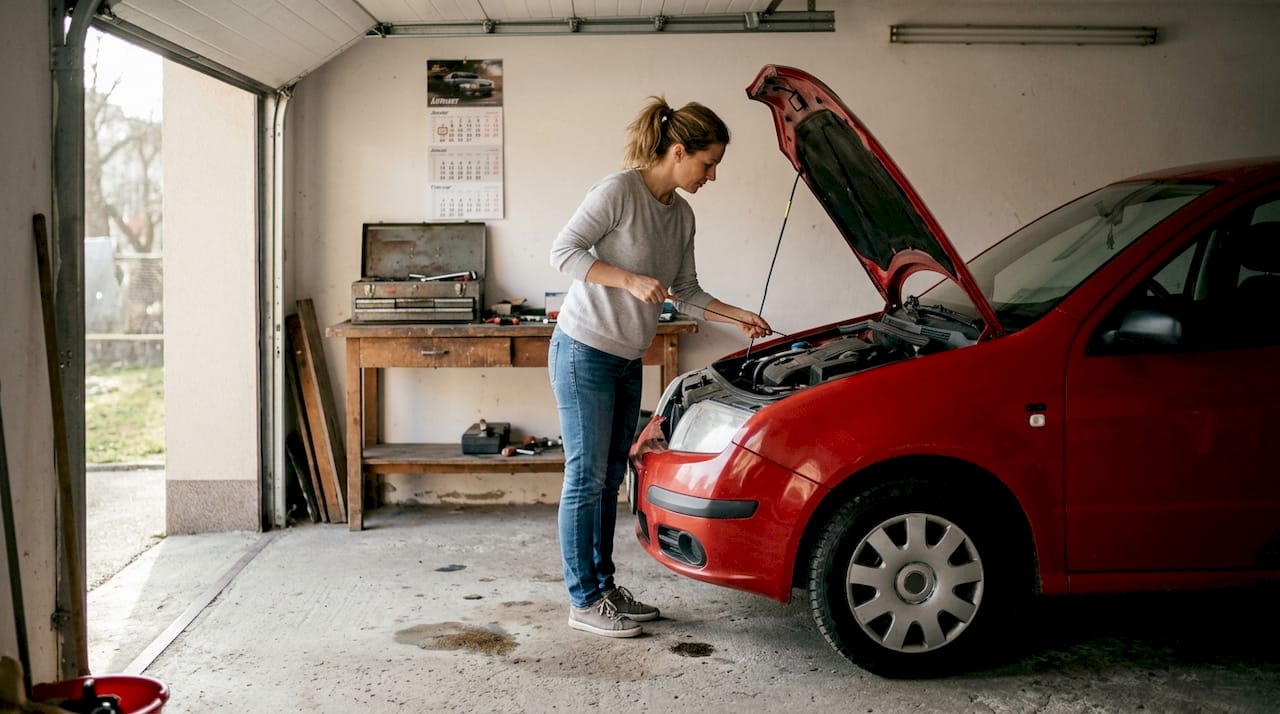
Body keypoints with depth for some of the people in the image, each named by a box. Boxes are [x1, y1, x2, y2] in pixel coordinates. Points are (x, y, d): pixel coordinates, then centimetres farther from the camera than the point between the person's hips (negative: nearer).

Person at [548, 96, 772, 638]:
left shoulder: (681, 214, 9)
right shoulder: (618, 191, -15)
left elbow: (686, 293, 15)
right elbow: (564, 251, -18)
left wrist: (739, 317, 6)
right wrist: (631, 280, -24)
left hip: (627, 361, 8)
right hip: (584, 353, -8)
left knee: (610, 478, 14)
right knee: (586, 478, -2)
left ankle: (604, 587, 25)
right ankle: (584, 602, 8)